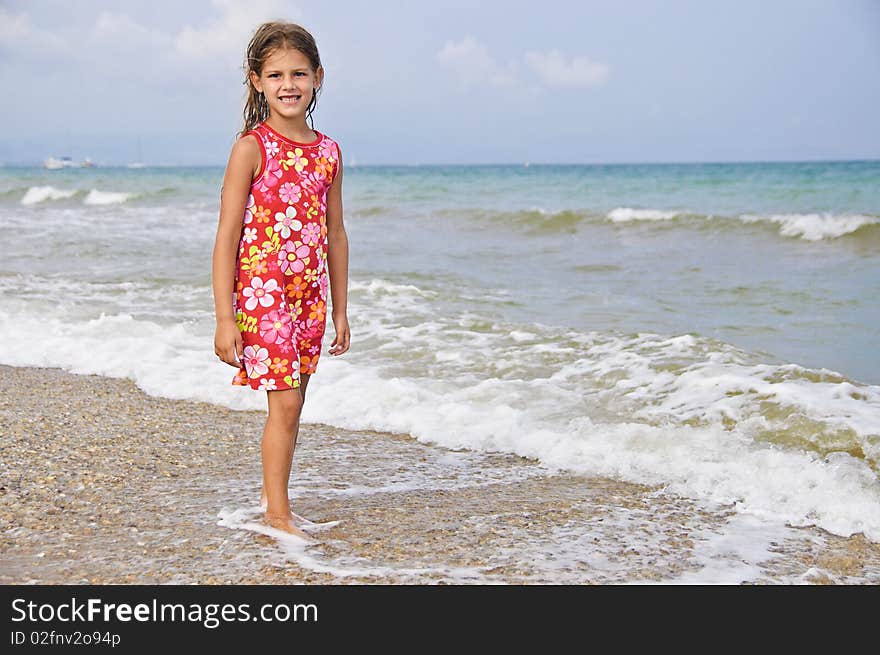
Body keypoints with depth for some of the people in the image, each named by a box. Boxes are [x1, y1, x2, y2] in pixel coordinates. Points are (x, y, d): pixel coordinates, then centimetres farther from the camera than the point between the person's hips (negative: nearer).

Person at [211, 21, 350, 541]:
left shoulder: (328, 151, 7)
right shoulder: (251, 148, -8)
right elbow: (227, 235, -10)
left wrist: (340, 310, 13)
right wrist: (225, 317, -14)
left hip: (309, 294, 5)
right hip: (261, 290, -5)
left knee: (292, 402, 11)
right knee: (285, 402, -7)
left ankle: (273, 495, 26)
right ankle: (277, 513, 5)